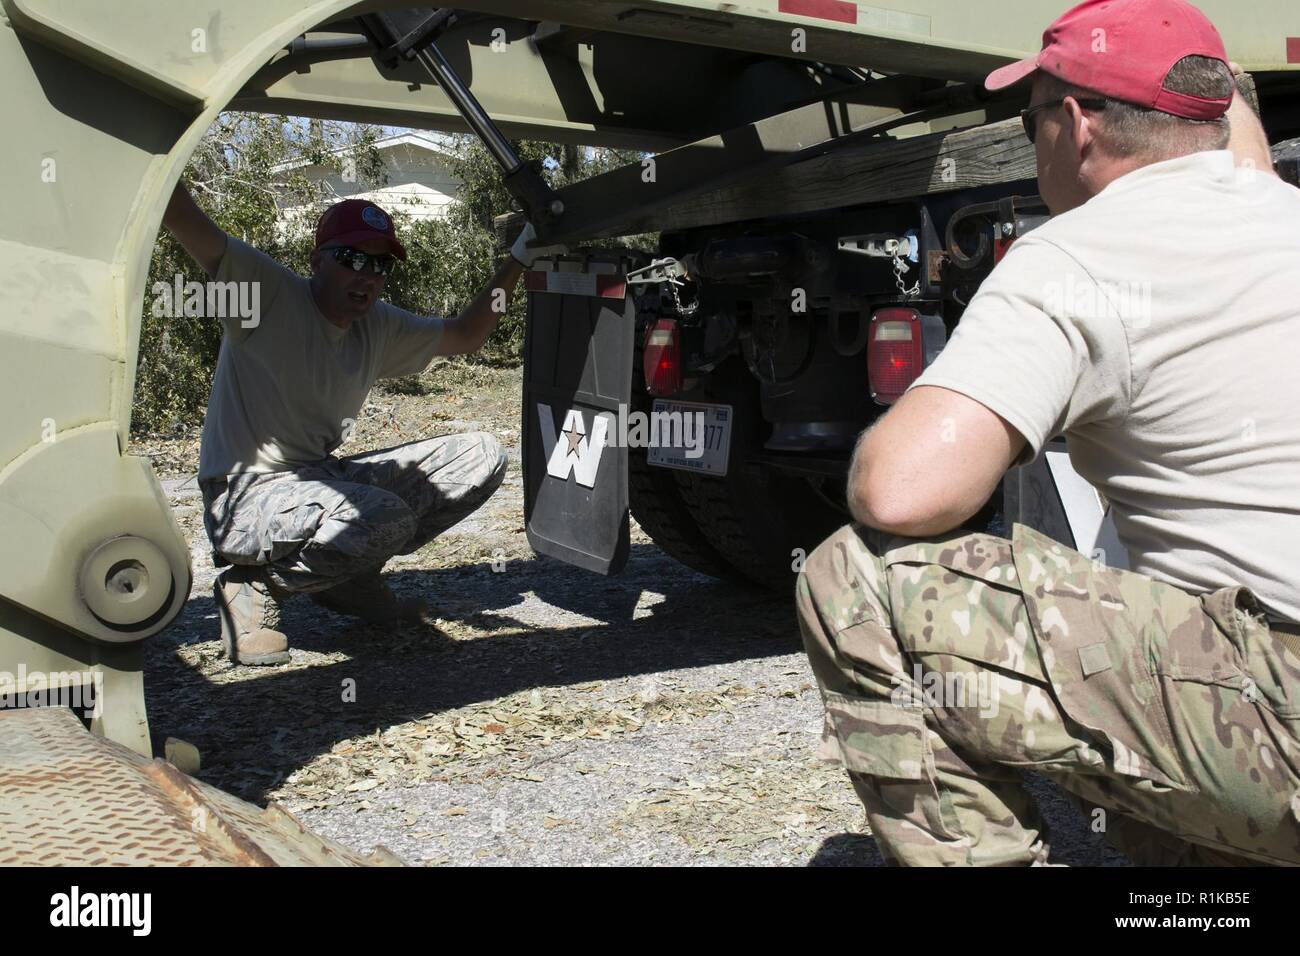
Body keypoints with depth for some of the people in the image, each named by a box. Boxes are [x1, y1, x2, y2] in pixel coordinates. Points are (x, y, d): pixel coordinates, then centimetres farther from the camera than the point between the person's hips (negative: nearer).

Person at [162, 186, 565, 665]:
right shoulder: (266, 290, -12)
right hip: (247, 497, -8)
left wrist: (517, 263, 12)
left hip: (324, 478, 8)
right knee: (385, 517, -37)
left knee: (480, 456, 3)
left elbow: (465, 335, 19)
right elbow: (181, 216, -24)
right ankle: (254, 584, -9)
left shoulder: (380, 326, 8)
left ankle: (346, 574, 5)